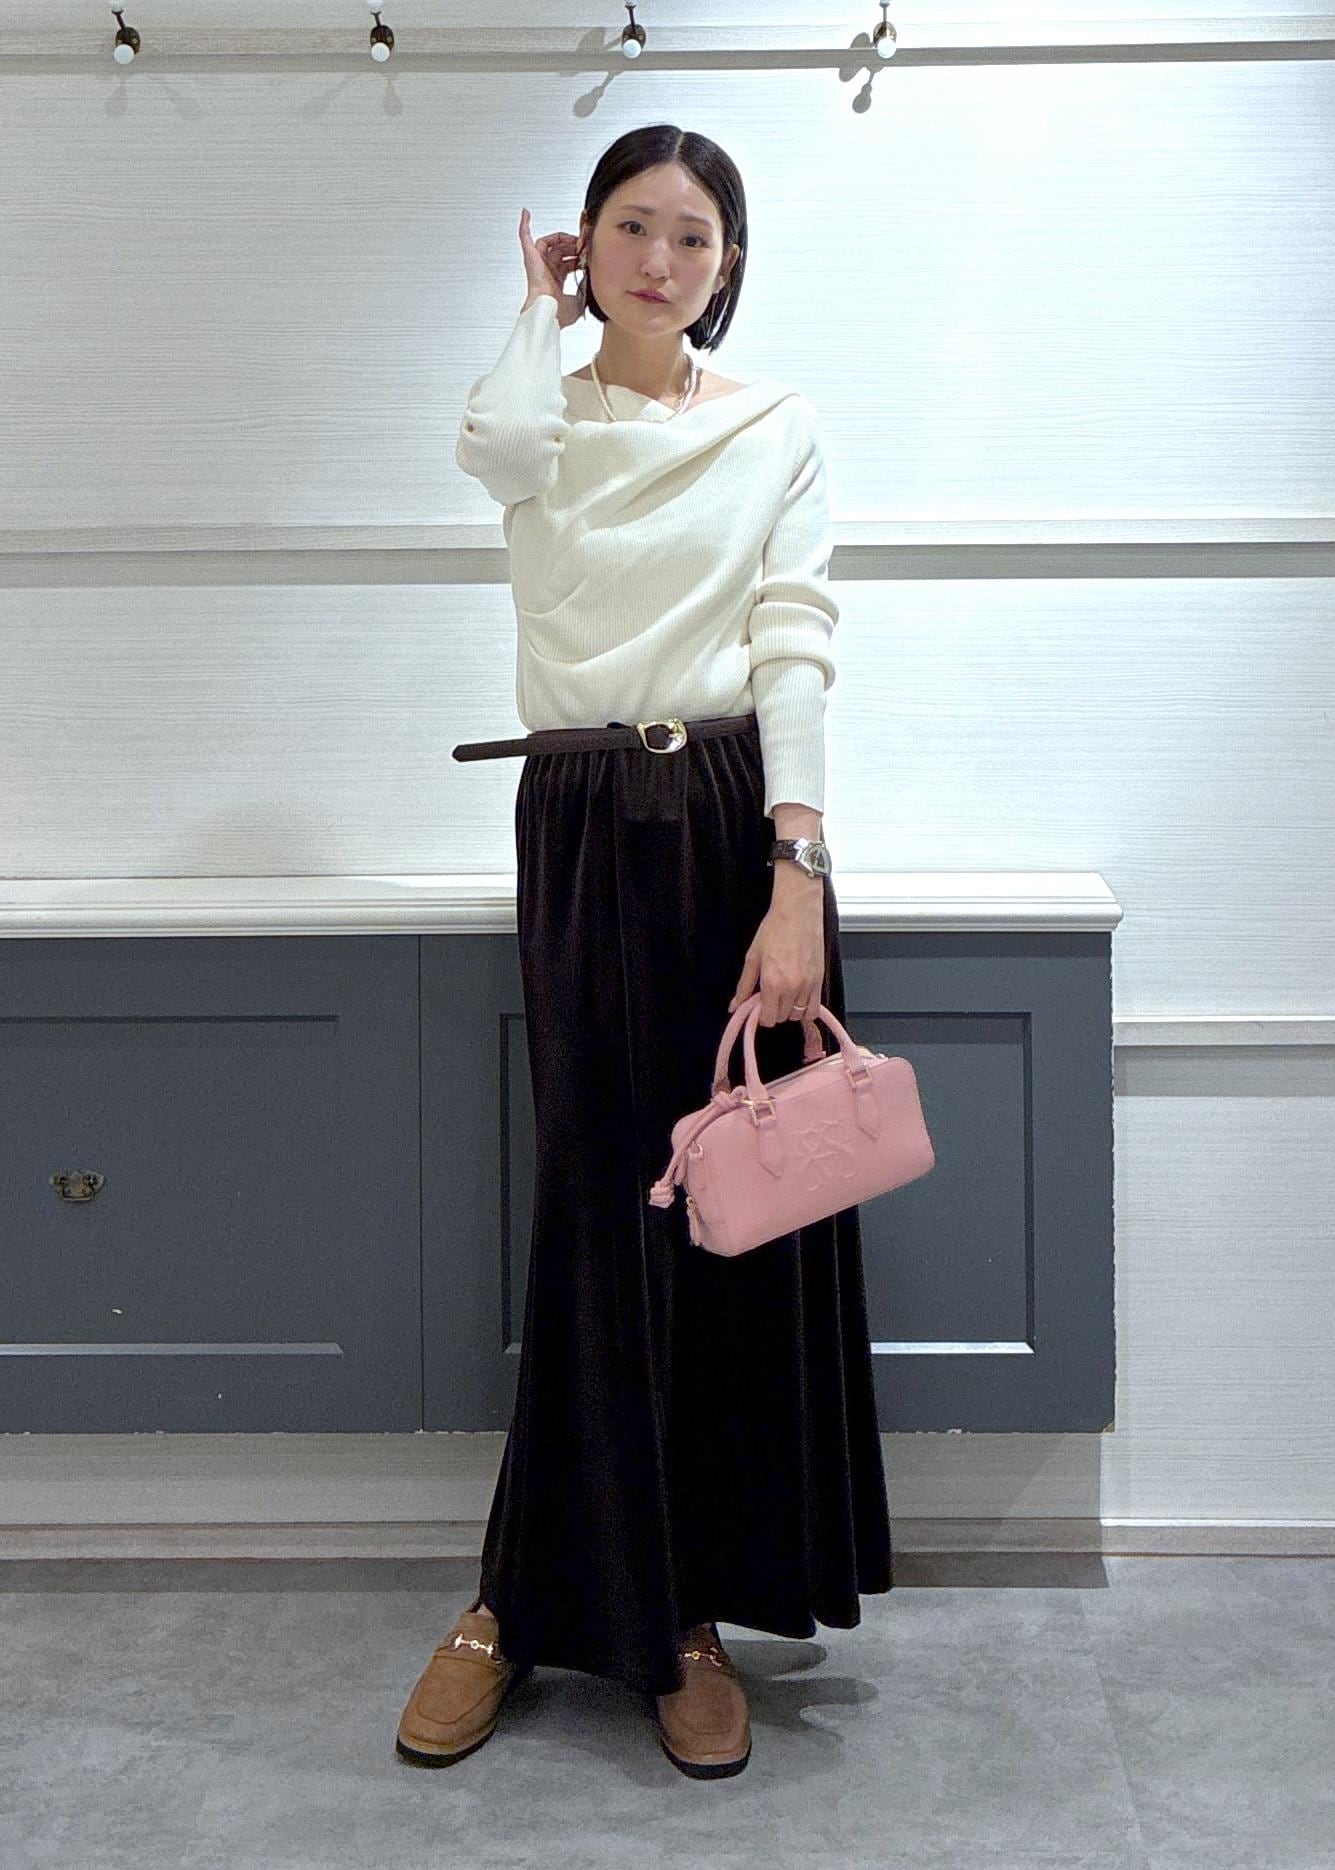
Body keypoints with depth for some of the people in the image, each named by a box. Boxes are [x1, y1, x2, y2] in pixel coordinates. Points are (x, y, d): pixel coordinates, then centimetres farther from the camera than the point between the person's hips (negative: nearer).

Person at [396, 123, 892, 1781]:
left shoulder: (777, 429, 7)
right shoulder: (542, 422, 8)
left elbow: (793, 648, -5)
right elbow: (496, 443, -19)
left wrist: (794, 880, -17)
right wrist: (547, 306, 1)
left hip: (739, 820, 0)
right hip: (583, 830, 0)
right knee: (604, 1203, 0)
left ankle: (680, 1610, 15)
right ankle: (530, 1598, 16)